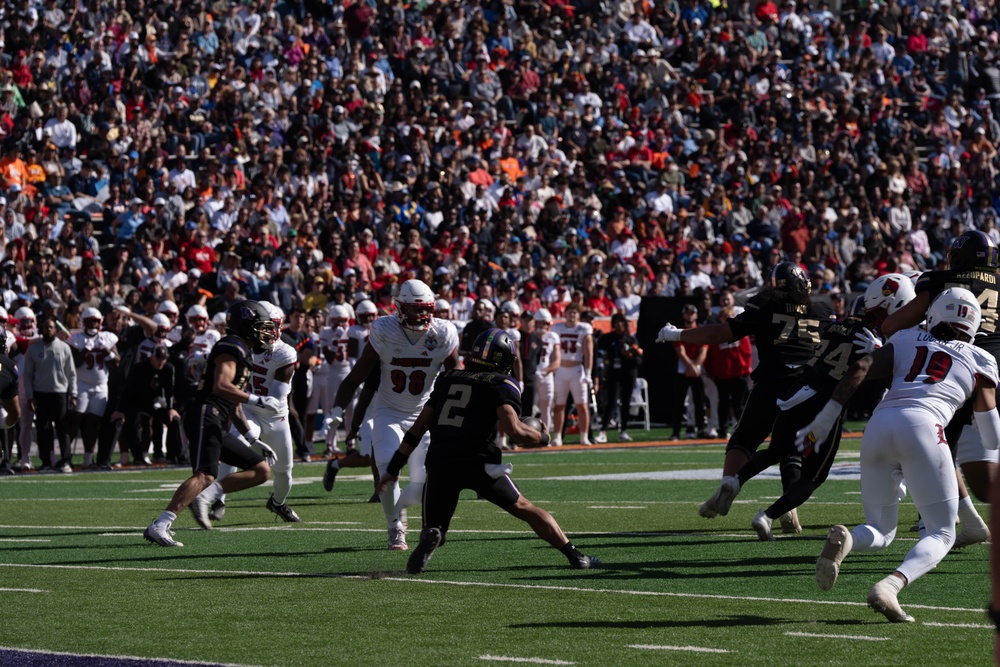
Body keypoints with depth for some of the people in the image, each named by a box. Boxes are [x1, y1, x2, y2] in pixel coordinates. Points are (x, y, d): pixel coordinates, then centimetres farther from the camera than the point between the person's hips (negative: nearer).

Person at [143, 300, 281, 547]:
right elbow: (221, 386, -20)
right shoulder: (231, 347, -4)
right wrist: (258, 400, -15)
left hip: (216, 426, 10)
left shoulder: (243, 352, 26)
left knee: (262, 471, 8)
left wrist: (254, 441, 27)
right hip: (206, 416, -10)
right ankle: (159, 527, -33)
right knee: (205, 475, -26)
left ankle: (209, 494, -3)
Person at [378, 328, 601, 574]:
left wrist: (394, 468, 24)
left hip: (439, 462, 2)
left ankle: (430, 537, -23)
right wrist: (542, 438, 12)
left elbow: (418, 428, 20)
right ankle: (575, 556, 14)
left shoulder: (447, 379, 22)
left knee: (434, 528, 13)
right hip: (479, 461, -2)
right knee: (525, 509, 17)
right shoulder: (502, 385, 7)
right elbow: (514, 430, -8)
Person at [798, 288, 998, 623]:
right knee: (941, 534, 8)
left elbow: (860, 369, 10)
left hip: (878, 426, 3)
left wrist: (824, 421, 14)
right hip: (922, 426, -3)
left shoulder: (906, 341, 27)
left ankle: (844, 540, -19)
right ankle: (890, 586, -22)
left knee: (880, 532, 19)